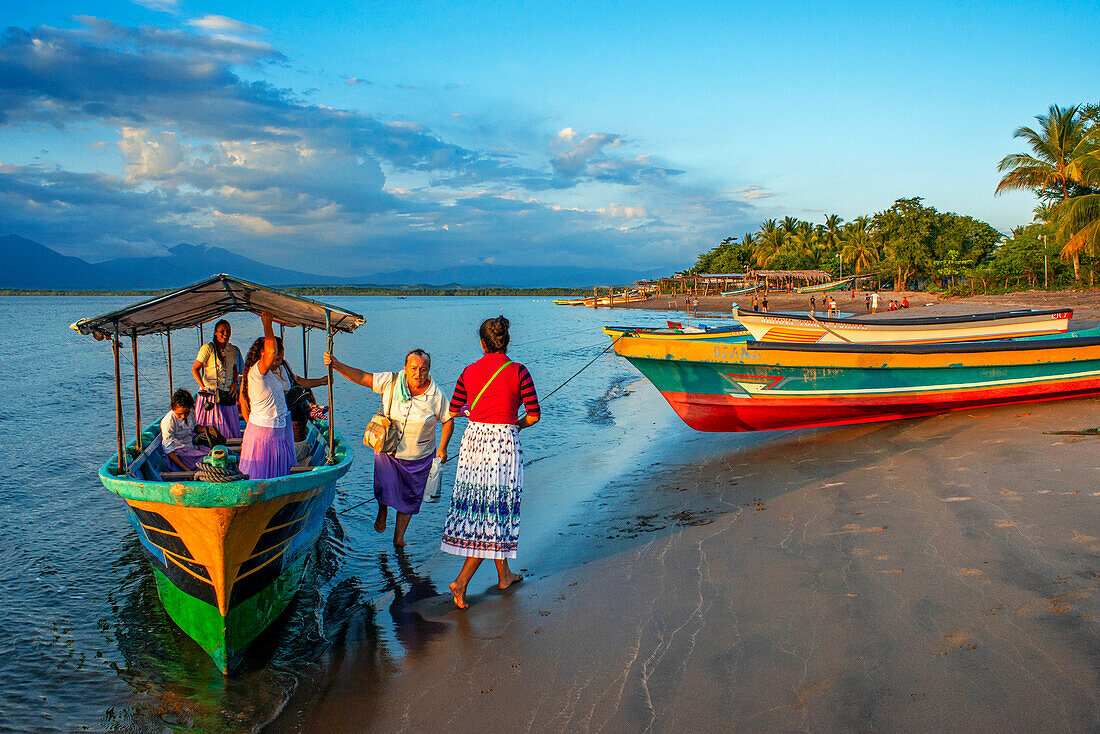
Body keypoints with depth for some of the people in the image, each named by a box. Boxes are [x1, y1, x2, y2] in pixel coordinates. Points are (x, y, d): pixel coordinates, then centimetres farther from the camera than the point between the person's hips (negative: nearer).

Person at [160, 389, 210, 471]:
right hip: (178, 452, -7)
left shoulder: (191, 411, -5)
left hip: (192, 446, 7)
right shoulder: (168, 422, -24)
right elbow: (169, 450, -23)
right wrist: (185, 469, -29)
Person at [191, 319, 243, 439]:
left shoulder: (233, 350, 10)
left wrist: (236, 382, 6)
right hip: (211, 393, -5)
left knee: (231, 428, 3)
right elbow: (195, 369, -7)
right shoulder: (208, 348, -5)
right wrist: (203, 387, -19)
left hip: (228, 394, 5)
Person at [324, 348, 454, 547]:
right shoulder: (391, 382, -9)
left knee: (409, 497, 7)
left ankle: (398, 537, 26)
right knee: (386, 487, -12)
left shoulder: (436, 395, -10)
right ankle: (382, 511, 26)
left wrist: (442, 448, -3)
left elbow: (448, 420, 2)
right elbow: (362, 377, -11)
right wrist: (337, 366, -24)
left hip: (418, 458, 0)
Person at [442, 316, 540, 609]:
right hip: (504, 442, -4)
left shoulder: (469, 372, 2)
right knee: (497, 509, 3)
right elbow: (534, 415, -5)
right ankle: (462, 581, -3)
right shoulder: (518, 372, -8)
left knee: (479, 506, 15)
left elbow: (453, 411, 9)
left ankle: (504, 575, 28)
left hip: (473, 439, 5)